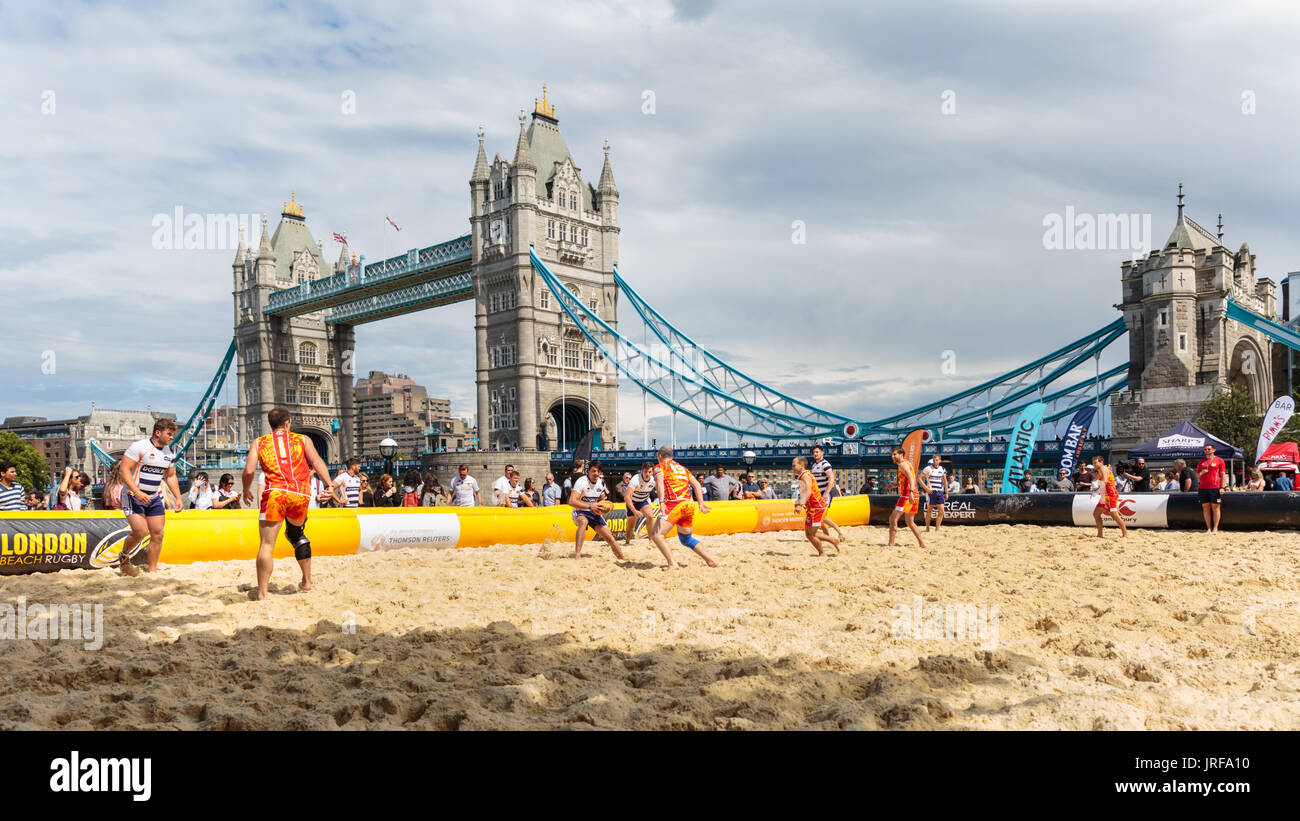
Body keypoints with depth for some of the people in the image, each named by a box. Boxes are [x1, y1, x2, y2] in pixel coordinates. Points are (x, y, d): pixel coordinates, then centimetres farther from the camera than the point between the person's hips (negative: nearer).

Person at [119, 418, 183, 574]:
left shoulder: (169, 453, 9)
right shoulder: (139, 447, -13)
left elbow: (171, 476, 19)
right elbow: (124, 469, -18)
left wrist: (178, 497, 10)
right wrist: (137, 492, -27)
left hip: (154, 497, 7)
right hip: (134, 495, -7)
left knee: (158, 534, 1)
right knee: (140, 532, -17)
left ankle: (152, 570, 12)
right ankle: (123, 557, 12)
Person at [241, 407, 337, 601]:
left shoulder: (260, 443, 15)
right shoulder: (302, 439, 17)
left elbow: (249, 471, 6)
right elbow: (317, 462, 4)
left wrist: (246, 491, 21)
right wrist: (329, 485, 1)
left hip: (274, 494, -2)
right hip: (300, 495, 2)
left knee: (267, 545, 1)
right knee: (297, 535, 25)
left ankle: (261, 593, -1)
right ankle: (307, 581, 27)